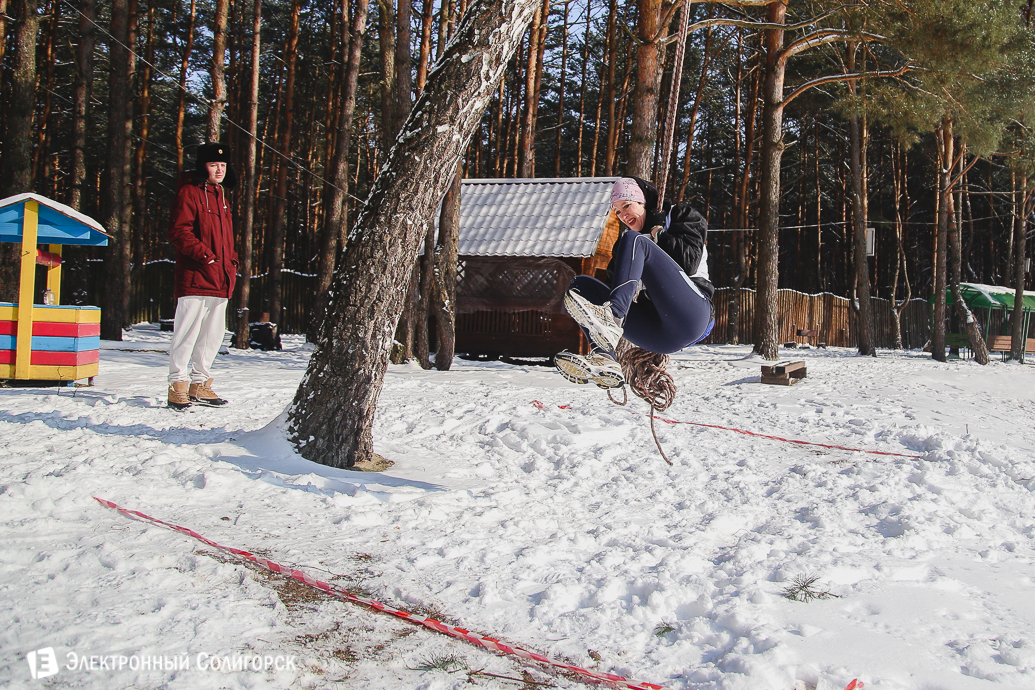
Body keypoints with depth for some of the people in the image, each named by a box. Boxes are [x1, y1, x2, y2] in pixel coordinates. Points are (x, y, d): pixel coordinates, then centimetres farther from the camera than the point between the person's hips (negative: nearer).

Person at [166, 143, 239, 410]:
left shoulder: (221, 196, 22)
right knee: (187, 333, -7)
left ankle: (199, 383, 20)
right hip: (194, 278, -8)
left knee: (213, 334, 11)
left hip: (219, 281, 8)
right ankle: (178, 385, 0)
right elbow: (178, 231, -14)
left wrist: (231, 263, 15)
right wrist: (204, 254, -20)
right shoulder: (189, 193, -5)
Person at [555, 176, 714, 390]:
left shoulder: (681, 216, 17)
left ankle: (611, 317, -46)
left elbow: (689, 262, -2)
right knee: (581, 284, -5)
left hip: (691, 313, -5)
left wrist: (656, 237, 4)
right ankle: (605, 360, -34)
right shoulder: (625, 239, 31)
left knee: (634, 241, -17)